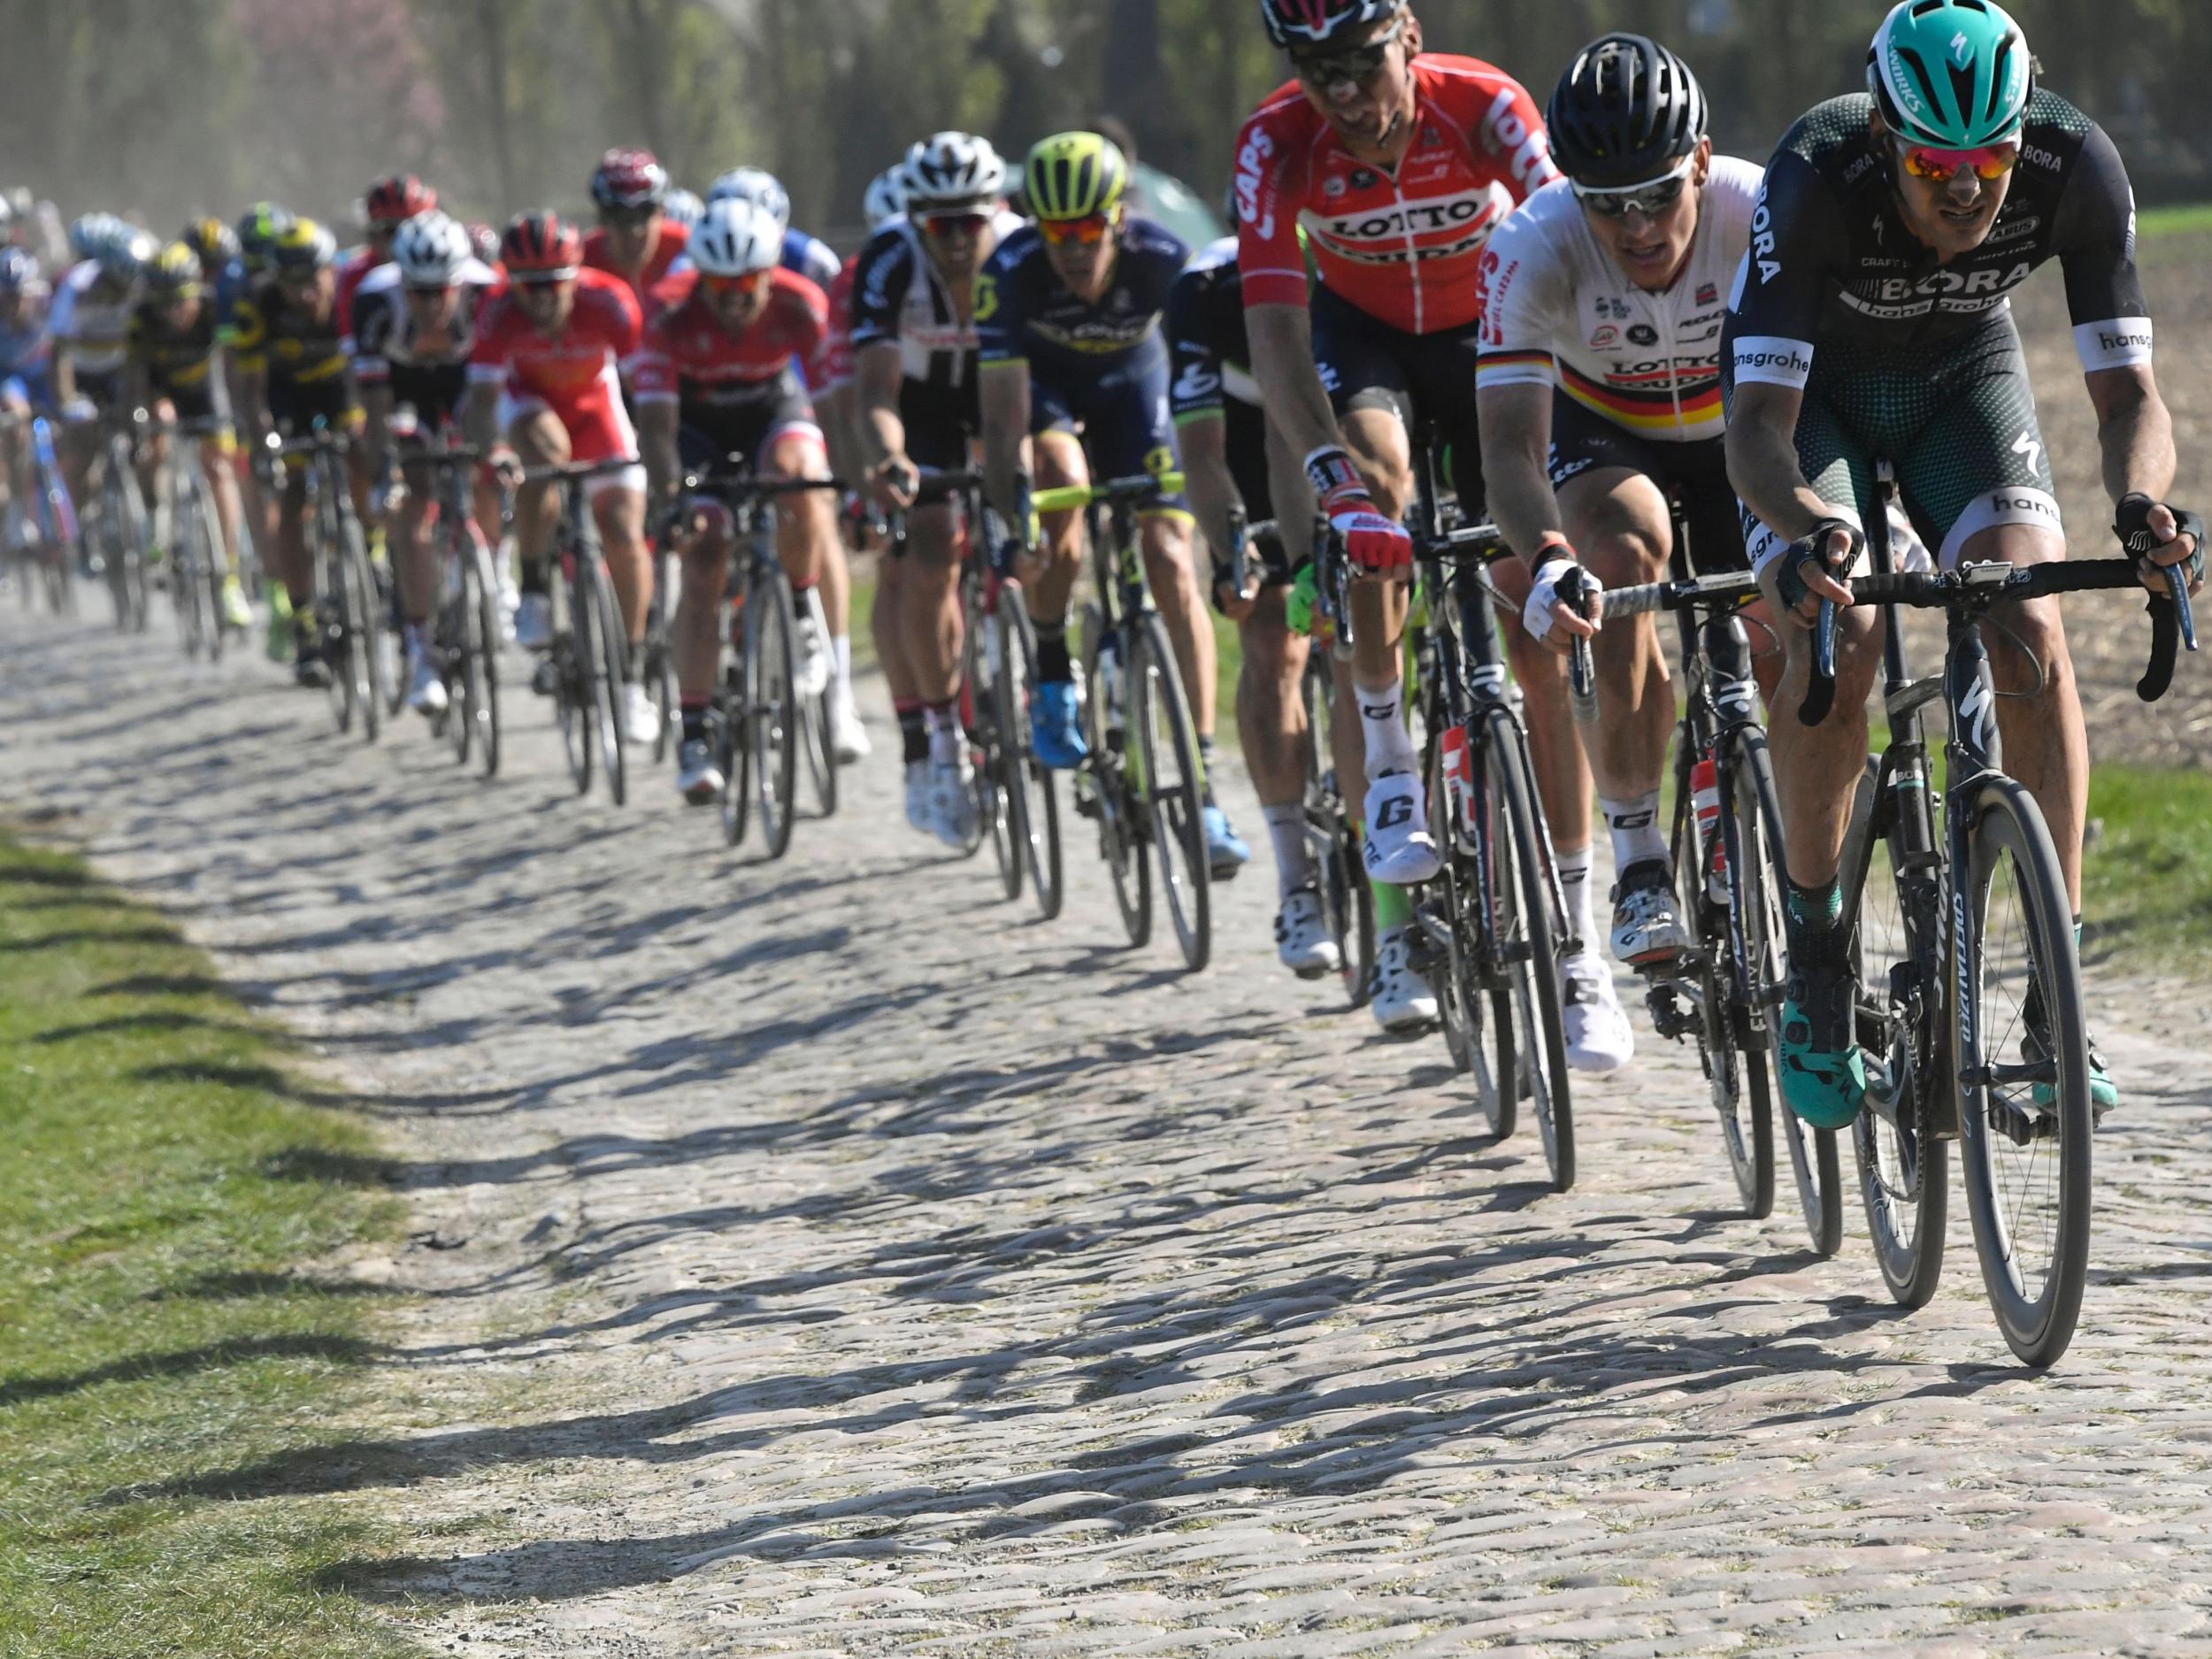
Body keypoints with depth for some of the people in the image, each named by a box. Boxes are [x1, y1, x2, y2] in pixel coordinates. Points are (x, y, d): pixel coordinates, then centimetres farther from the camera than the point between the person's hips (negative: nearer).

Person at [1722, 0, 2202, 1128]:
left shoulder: (2075, 168, -30)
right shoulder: (1818, 178, -37)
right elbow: (1757, 425, -38)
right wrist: (1810, 532, -59)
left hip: (1964, 371, 2)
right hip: (1812, 387, -2)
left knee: (2031, 635, -20)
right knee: (1841, 640, -25)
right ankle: (1816, 958, -6)